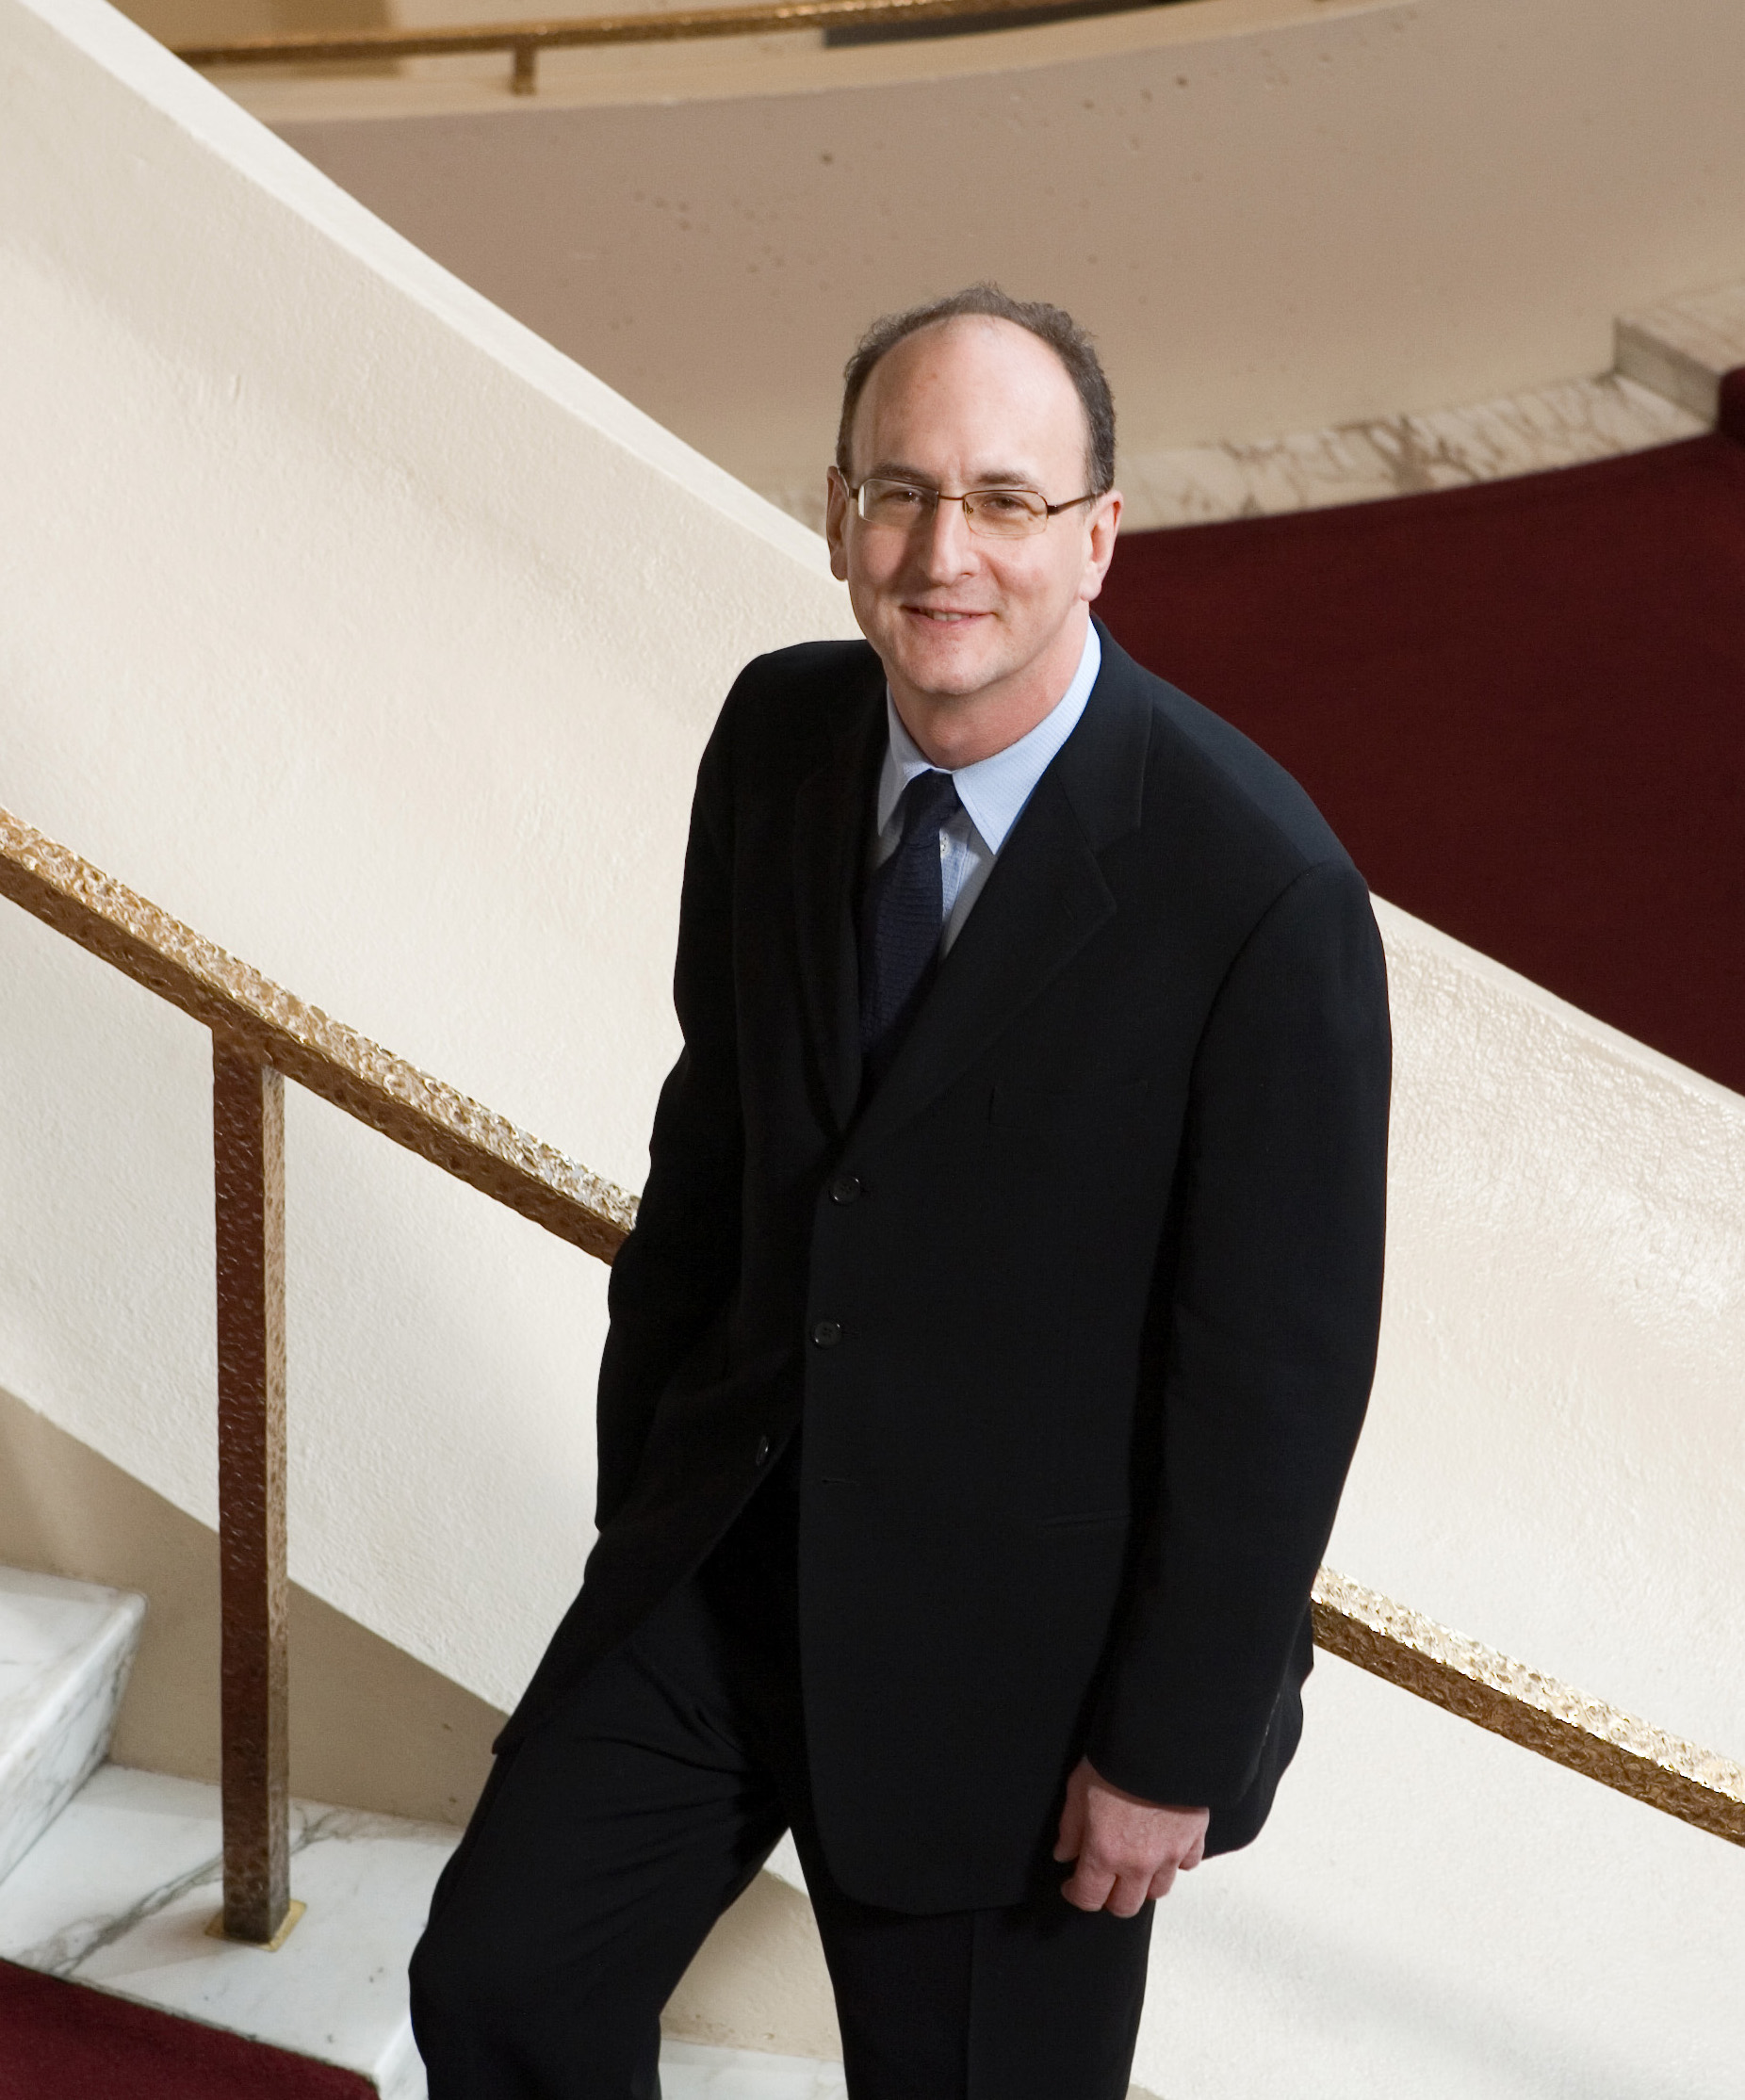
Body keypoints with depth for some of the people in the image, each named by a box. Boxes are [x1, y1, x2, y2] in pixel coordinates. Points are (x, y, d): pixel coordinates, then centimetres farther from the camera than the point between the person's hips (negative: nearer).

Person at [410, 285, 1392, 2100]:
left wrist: (1176, 1749, -12)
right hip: (738, 1533, 5)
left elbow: (1282, 1359, -17)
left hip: (1017, 1621, -5)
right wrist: (642, 1468, 13)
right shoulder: (779, 735, -5)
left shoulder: (1261, 890, -24)